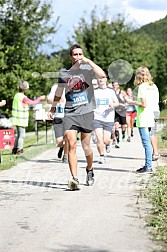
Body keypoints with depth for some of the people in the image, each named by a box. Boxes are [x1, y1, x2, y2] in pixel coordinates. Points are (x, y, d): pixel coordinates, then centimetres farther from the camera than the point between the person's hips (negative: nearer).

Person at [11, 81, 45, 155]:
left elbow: (13, 105, 16)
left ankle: (15, 149, 21)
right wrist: (40, 98, 1)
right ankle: (19, 150, 3)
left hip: (16, 119, 8)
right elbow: (32, 102, -11)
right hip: (21, 120, -8)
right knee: (22, 135, 1)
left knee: (19, 135, 18)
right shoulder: (23, 97, -18)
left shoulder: (16, 95, 6)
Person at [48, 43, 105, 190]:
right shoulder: (63, 73, 9)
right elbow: (58, 95, 24)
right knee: (72, 145, -14)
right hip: (70, 113, 1)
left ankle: (90, 170, 37)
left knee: (86, 147, 8)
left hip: (86, 112, -1)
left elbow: (102, 75, -21)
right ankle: (74, 179, -19)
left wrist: (88, 61, -18)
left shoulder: (87, 69, 1)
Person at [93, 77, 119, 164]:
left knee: (106, 140, -4)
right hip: (97, 118, 0)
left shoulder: (111, 91, 7)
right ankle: (102, 157, 1)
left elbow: (117, 102, 11)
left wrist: (113, 104, -10)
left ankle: (108, 144, 33)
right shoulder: (94, 91, 7)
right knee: (99, 138, -14)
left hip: (109, 119, 0)